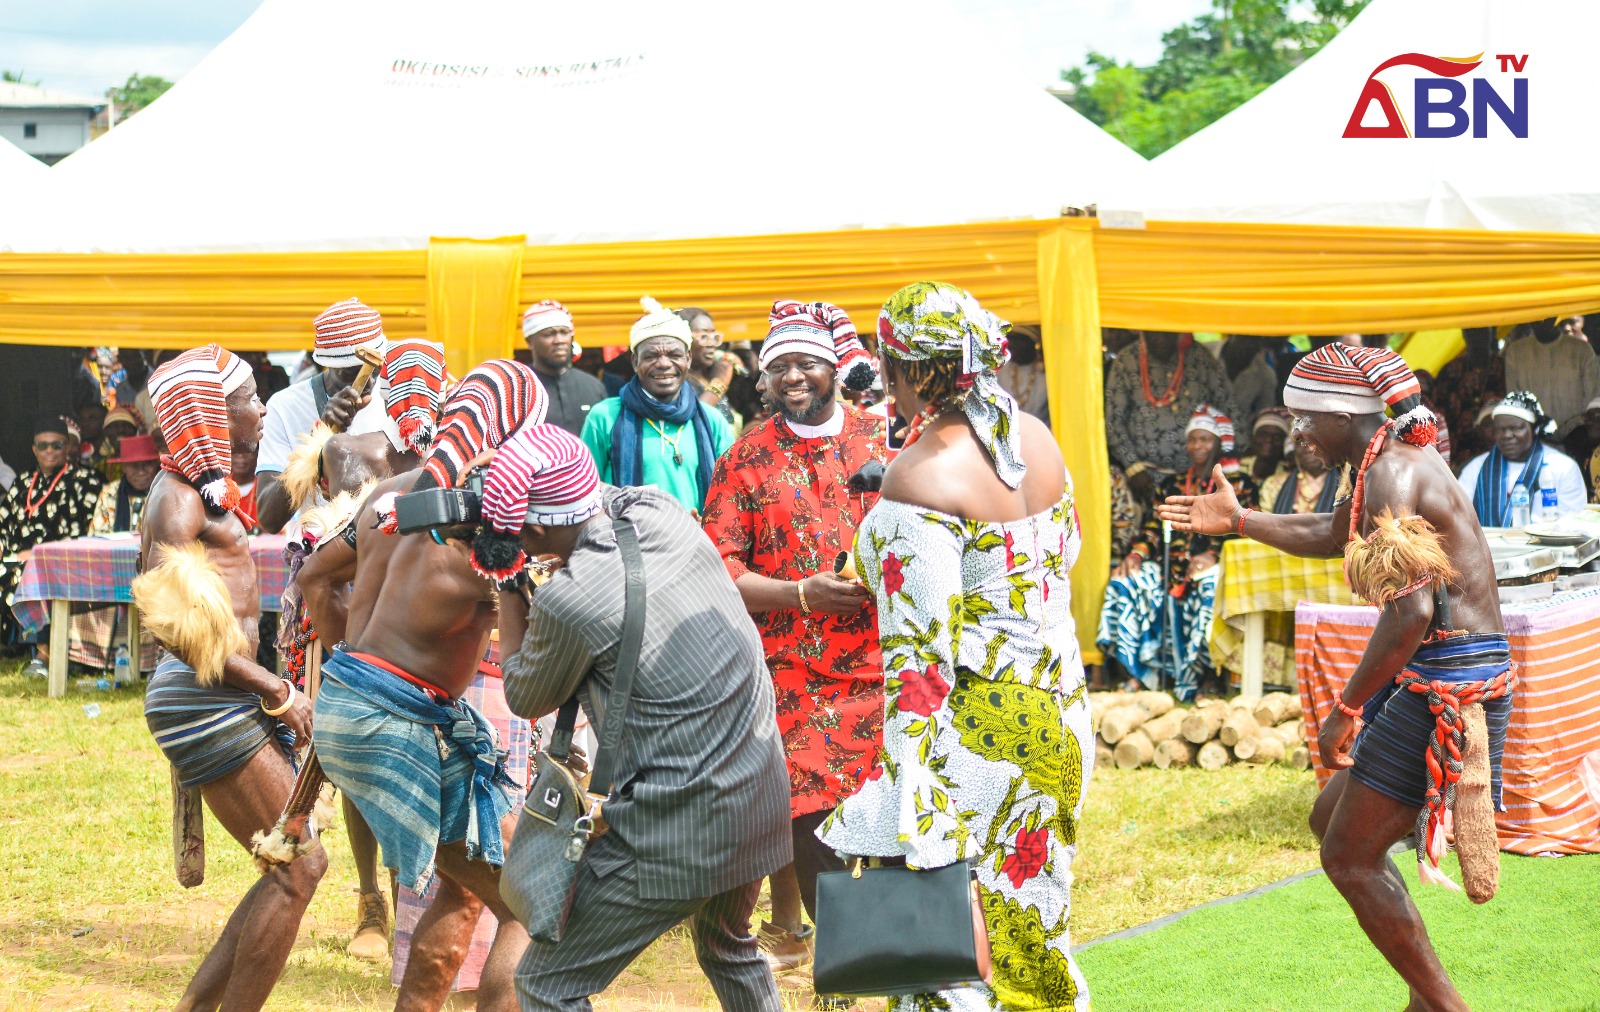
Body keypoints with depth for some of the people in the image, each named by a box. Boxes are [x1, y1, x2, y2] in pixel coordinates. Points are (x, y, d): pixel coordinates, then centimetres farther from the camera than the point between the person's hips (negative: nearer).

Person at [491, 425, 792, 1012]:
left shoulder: (567, 601, -20)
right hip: (764, 807, 8)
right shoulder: (661, 511, -1)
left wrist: (509, 608, 13)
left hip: (677, 839, -8)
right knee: (729, 949, 34)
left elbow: (528, 700, 2)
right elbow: (601, 499, 26)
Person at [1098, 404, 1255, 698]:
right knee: (1126, 580, -20)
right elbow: (1154, 527, 17)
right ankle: (1146, 670, -21)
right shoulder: (1172, 485, 23)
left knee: (1211, 584, -39)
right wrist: (1136, 554, -4)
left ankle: (1208, 674, -33)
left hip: (1215, 565, -5)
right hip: (1176, 571, 5)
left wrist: (1213, 555, -20)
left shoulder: (1239, 484, 8)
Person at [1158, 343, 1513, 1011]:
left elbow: (1411, 609, -28)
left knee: (1350, 857, -6)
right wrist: (1237, 520, 42)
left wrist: (1345, 710, -22)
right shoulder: (1391, 461, 14)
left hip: (1448, 680, -10)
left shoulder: (1391, 474, -18)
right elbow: (1334, 535, 35)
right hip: (1426, 675, 10)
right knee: (1332, 820, 19)